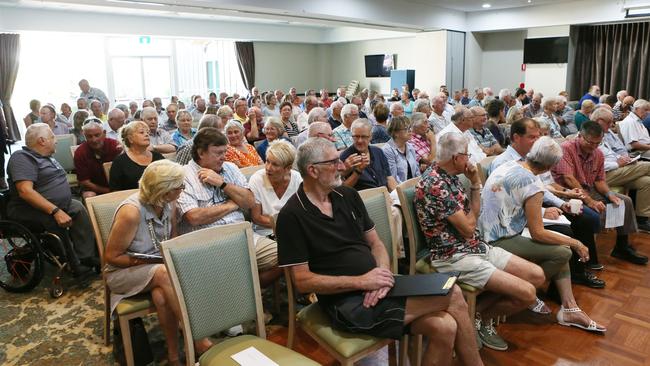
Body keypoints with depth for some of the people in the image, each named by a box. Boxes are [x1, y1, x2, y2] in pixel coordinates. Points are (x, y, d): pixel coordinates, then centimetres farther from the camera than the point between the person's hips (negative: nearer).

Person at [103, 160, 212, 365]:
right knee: (165, 274, -36)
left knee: (161, 295, -33)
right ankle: (198, 341, -30)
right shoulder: (131, 211, -24)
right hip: (123, 271, -4)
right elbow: (111, 256, -15)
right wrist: (149, 261, -21)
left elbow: (173, 239, 13)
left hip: (157, 266, 4)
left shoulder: (169, 203, -6)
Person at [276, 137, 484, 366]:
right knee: (451, 295, -15)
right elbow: (303, 281, -12)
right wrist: (361, 281, -16)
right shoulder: (292, 216, -10)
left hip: (376, 288, 6)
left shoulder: (348, 195, 9)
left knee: (444, 327, -17)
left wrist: (383, 274, -8)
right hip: (346, 303, -6)